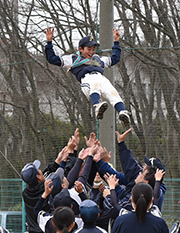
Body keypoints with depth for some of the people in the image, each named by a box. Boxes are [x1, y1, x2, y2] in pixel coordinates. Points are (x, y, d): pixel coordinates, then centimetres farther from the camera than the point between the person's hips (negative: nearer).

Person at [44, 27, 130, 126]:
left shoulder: (97, 59, 45)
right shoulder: (73, 59, 31)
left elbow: (114, 59, 58)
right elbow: (52, 59, 27)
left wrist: (116, 42, 60)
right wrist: (49, 42, 24)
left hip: (101, 78, 4)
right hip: (87, 79, -4)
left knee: (112, 93, -30)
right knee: (94, 86, -42)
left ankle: (122, 112, -53)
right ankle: (98, 107, -68)